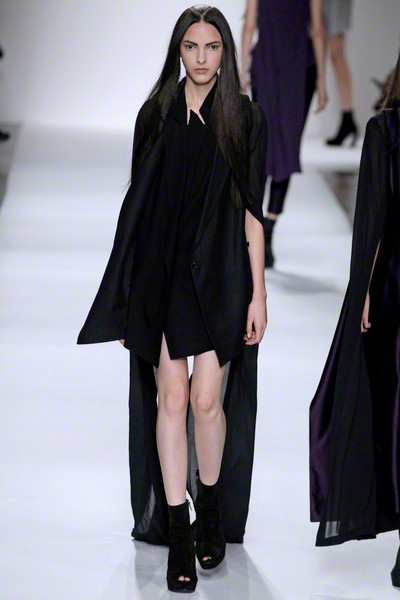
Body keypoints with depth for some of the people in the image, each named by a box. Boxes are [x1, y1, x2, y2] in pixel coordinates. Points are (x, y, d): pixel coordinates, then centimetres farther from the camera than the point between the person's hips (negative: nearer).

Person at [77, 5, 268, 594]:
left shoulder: (246, 118, 3)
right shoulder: (155, 115, 8)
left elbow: (252, 210, 2)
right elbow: (138, 203, 10)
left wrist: (258, 292, -2)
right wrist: (126, 298, 8)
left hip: (220, 273, -1)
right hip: (160, 273, 1)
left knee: (208, 400, -6)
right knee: (170, 396, -2)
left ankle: (211, 507, 21)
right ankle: (177, 534, 6)